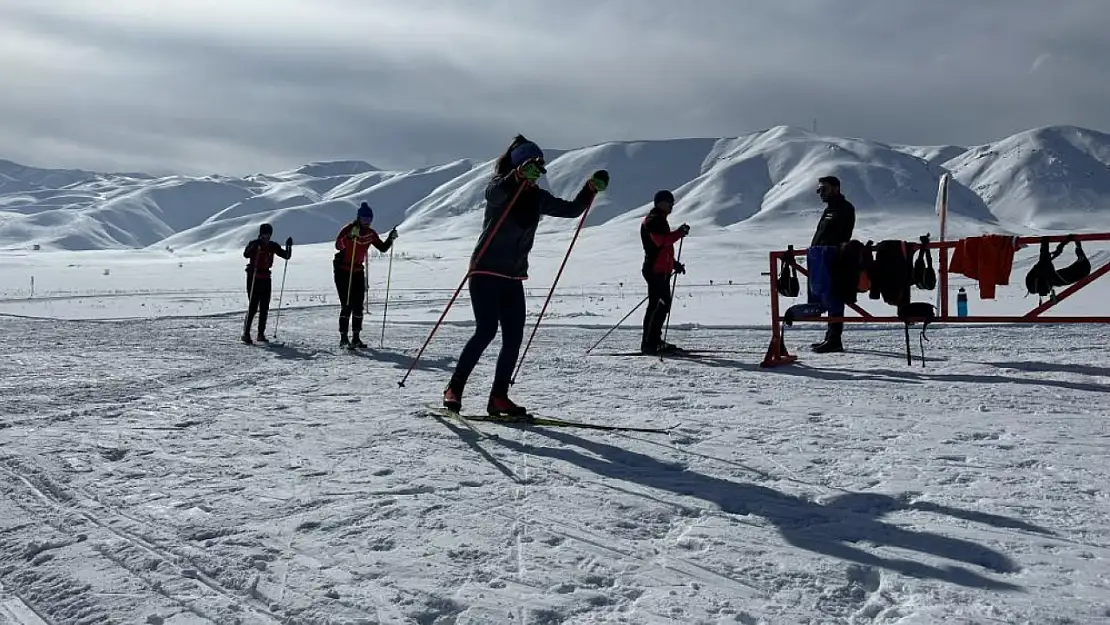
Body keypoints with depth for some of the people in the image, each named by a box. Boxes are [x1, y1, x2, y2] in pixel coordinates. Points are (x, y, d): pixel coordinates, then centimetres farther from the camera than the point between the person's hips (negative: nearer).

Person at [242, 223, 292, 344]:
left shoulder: (273, 246, 6)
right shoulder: (254, 244, -8)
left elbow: (286, 256, 5)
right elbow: (246, 254, -27)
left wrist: (289, 246, -11)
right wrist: (254, 246, -41)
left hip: (265, 278, 5)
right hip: (253, 277, -5)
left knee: (264, 308, 6)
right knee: (253, 306, -11)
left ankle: (261, 334, 14)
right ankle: (246, 333, -6)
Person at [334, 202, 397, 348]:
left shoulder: (370, 234, 4)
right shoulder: (347, 229, -13)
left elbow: (383, 248, 8)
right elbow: (338, 245, -27)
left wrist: (390, 239, -9)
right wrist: (349, 237, -42)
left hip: (358, 271, 5)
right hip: (343, 271, -5)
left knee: (358, 306, 3)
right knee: (347, 305, -9)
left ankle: (356, 337, 12)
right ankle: (343, 338, -2)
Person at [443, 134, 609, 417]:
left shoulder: (538, 197, 11)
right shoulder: (499, 188, -6)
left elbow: (572, 209, 17)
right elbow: (496, 191, -31)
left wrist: (592, 187, 3)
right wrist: (520, 174, -48)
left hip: (513, 277, 6)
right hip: (485, 272, -6)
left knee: (514, 337, -1)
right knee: (486, 331, -16)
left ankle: (499, 398, 6)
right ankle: (454, 389, -5)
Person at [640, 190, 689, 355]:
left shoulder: (659, 220, 24)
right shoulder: (654, 220, -9)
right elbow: (662, 241, -23)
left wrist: (674, 263, 23)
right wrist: (680, 232, -15)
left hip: (662, 270, 11)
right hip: (656, 270, -11)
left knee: (663, 304, 12)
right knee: (657, 306, -12)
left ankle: (654, 341, 17)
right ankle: (649, 344, -12)